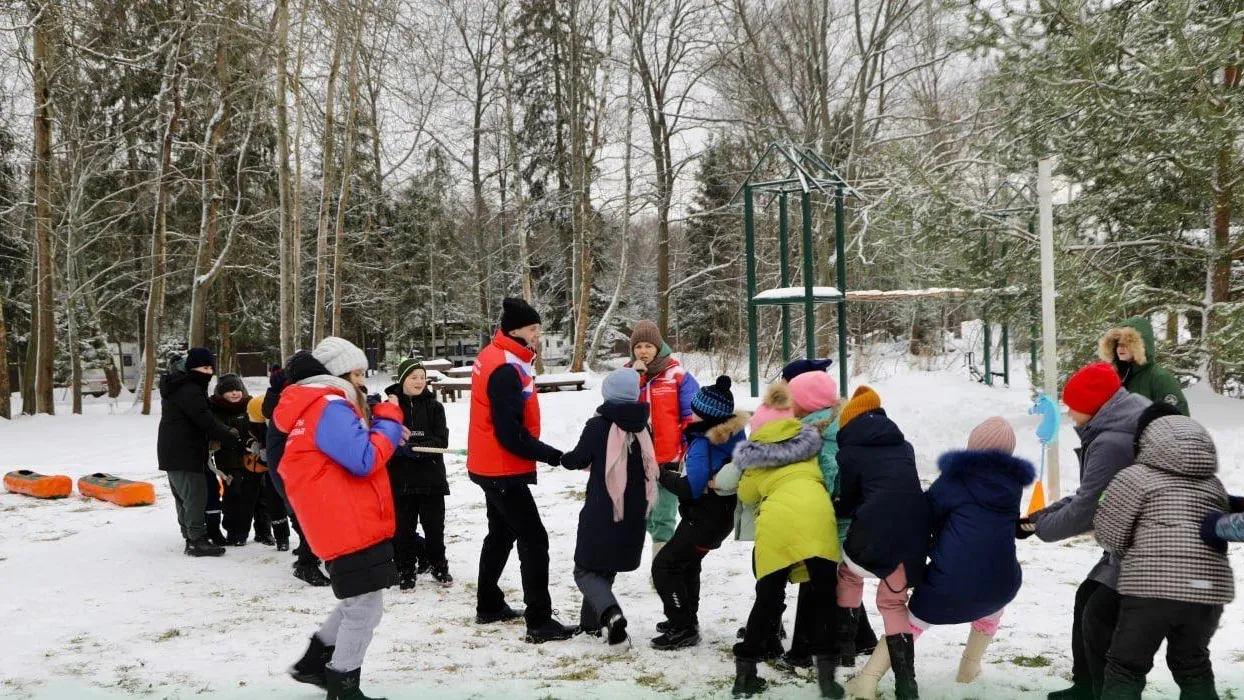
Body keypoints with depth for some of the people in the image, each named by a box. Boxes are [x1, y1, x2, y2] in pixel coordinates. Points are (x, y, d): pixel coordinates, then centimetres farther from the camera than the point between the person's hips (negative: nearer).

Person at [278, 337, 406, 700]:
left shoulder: (318, 407, 17)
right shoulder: (330, 408, -17)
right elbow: (364, 461, -23)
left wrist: (383, 432, 7)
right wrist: (389, 421, -10)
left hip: (348, 524, 11)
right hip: (350, 526, -11)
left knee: (358, 602, 22)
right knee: (365, 608, -2)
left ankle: (315, 662, 31)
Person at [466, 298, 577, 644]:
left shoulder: (494, 357, 7)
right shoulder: (505, 370, -24)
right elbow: (511, 434, -26)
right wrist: (556, 457, -24)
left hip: (491, 467, 11)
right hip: (504, 470, -11)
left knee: (501, 534, 22)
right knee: (534, 540, -7)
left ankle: (489, 606, 34)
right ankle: (539, 623, -5)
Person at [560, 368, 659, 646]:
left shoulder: (598, 425, -12)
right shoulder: (643, 427, 1)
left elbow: (579, 459, -3)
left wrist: (562, 458, 18)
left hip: (600, 514, -5)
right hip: (633, 517, 5)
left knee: (586, 570, 5)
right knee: (607, 569, 21)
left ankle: (609, 612, -19)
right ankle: (592, 622, 26)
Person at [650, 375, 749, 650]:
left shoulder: (702, 443, -26)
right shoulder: (734, 434, 0)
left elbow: (691, 488, -29)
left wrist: (663, 475, -15)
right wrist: (677, 470, 9)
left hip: (705, 519, -10)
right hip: (723, 513, 10)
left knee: (664, 565, -2)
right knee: (687, 563, 27)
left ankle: (683, 628, 1)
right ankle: (686, 619, 39)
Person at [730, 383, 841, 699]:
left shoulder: (756, 447, 22)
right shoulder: (809, 435, 24)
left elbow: (746, 493, 28)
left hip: (775, 522, 0)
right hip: (815, 515, 0)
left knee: (768, 599, 14)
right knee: (824, 596, 11)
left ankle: (745, 670, 17)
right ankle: (826, 671, 4)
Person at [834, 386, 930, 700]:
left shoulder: (849, 451, 9)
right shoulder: (904, 446, 23)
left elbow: (846, 504, 15)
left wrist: (835, 508, 37)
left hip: (876, 528, -4)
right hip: (915, 530, 4)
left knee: (849, 574, 29)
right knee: (893, 600, 19)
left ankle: (843, 640, 26)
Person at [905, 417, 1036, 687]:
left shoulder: (956, 477, -4)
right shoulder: (1014, 481, 7)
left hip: (949, 581, -3)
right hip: (1000, 582, 3)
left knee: (911, 623, 19)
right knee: (992, 601, 38)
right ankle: (969, 670, 42)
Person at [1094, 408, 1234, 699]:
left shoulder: (1136, 476, 0)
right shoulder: (1214, 484, 16)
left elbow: (1109, 535, 1)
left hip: (1153, 587, -5)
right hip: (1209, 589, 5)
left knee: (1125, 668, 8)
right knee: (1193, 666, 25)